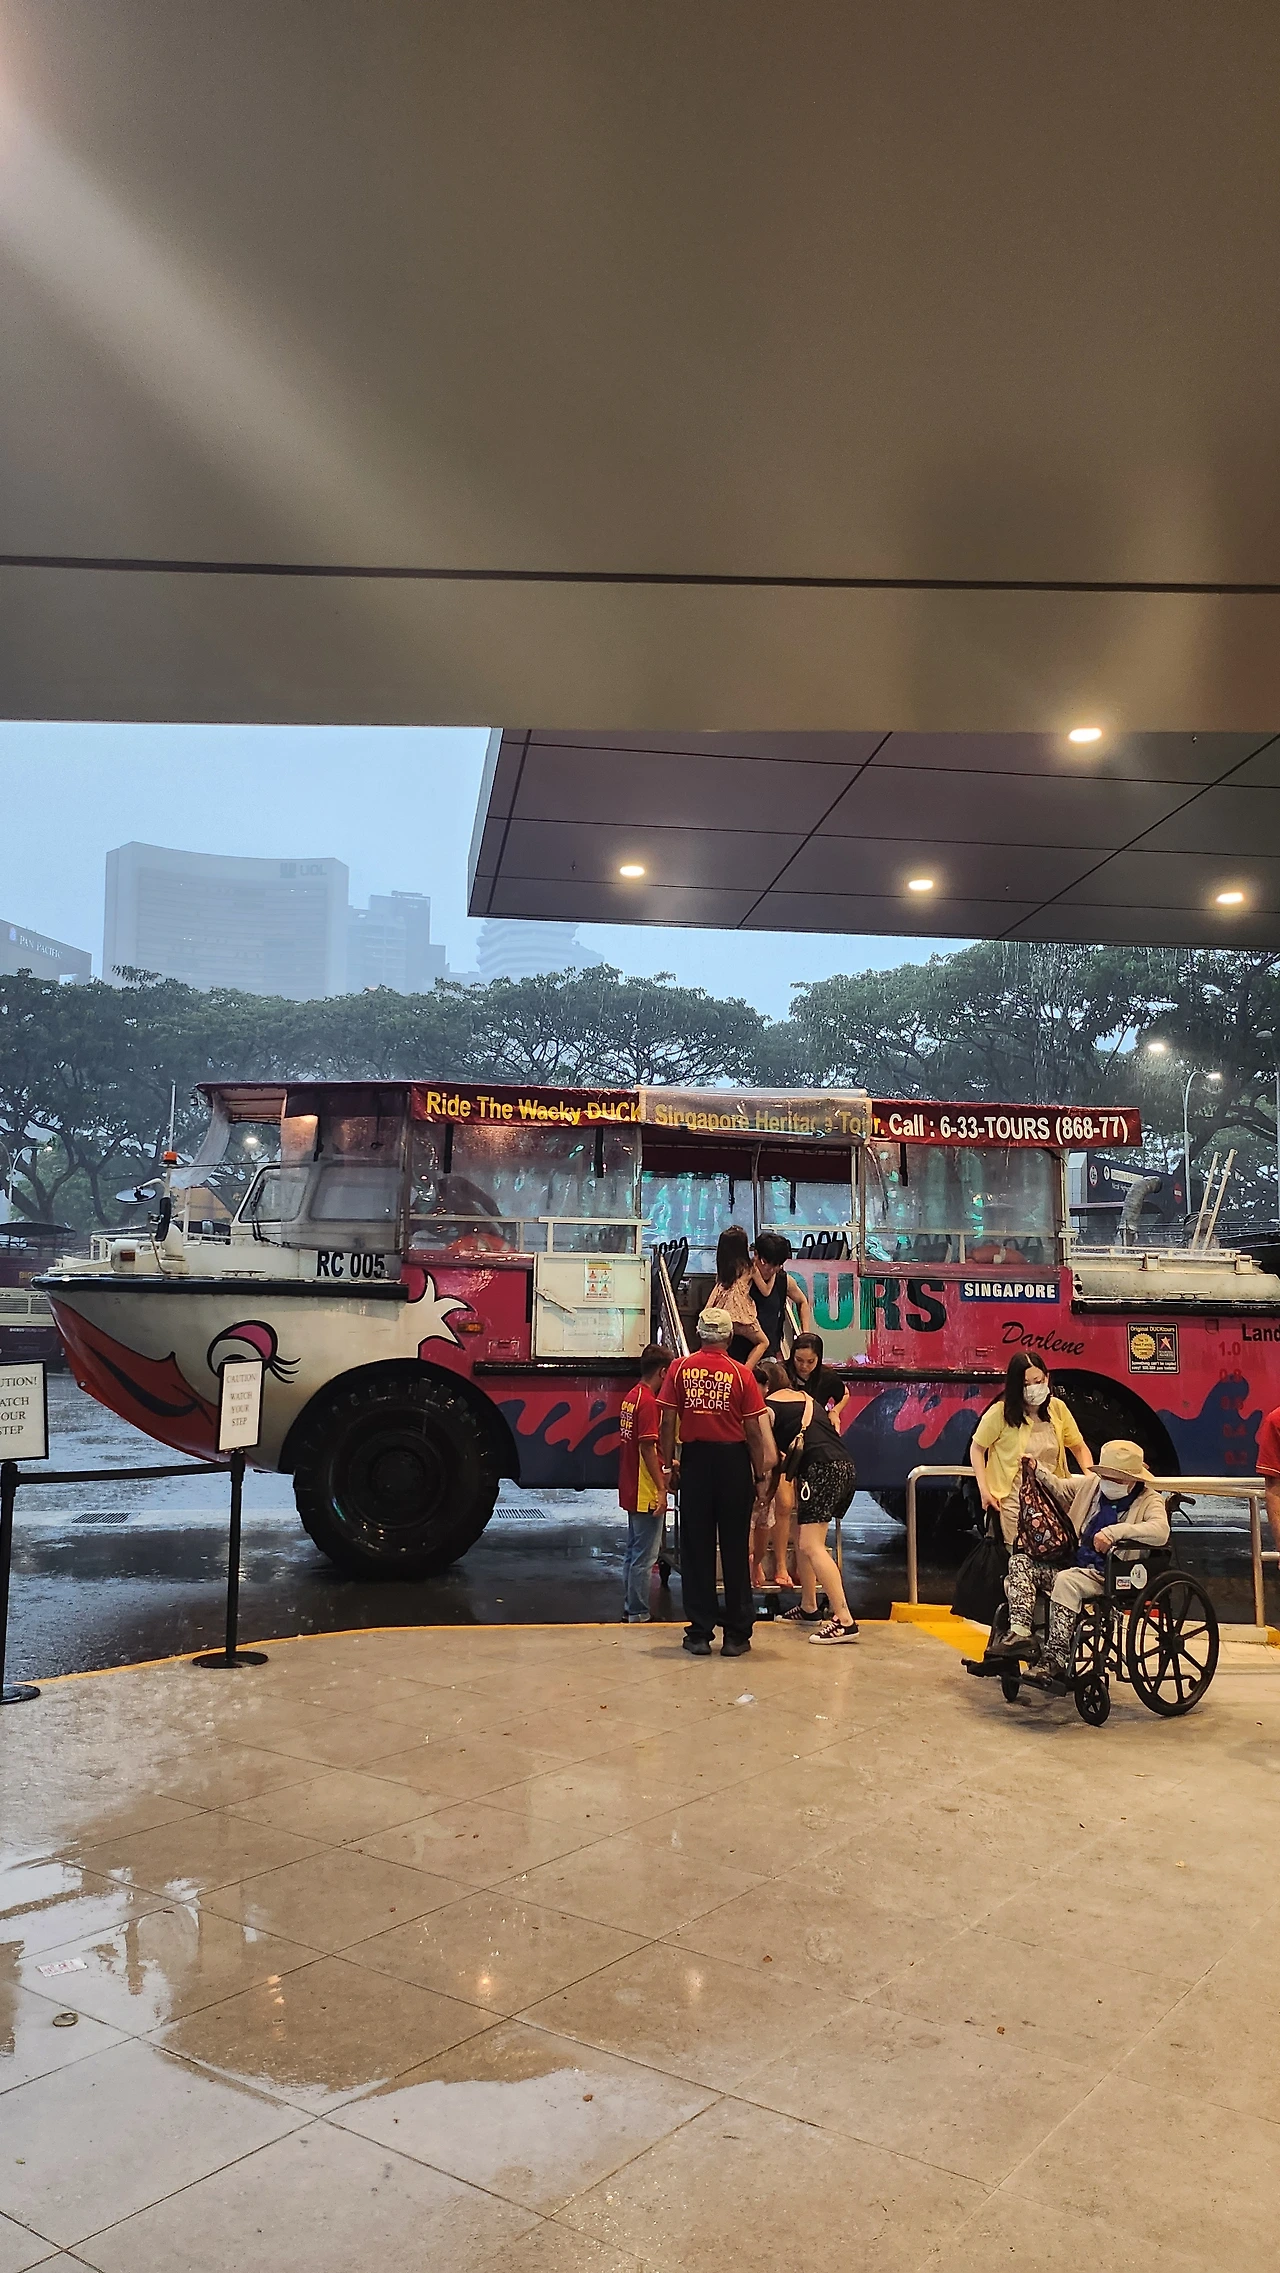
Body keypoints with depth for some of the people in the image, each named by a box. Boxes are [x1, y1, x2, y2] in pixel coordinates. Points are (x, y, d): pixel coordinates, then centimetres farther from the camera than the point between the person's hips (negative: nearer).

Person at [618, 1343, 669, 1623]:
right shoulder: (649, 1402, -18)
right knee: (644, 1557, -2)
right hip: (645, 1492, -10)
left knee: (634, 1552, 17)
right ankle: (638, 1616, 3)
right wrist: (661, 1487, -19)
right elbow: (647, 1448, -21)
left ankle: (629, 1610, 24)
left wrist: (664, 1463, 26)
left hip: (631, 1489, 10)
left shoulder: (631, 1396, 11)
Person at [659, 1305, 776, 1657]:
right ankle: (737, 1635, 12)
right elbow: (753, 1432, -4)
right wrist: (761, 1476, 4)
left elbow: (668, 1422, -3)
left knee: (696, 1548, 8)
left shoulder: (680, 1368, -1)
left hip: (695, 1459, 1)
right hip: (733, 1460, -1)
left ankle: (700, 1633, 11)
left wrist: (668, 1463, 6)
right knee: (735, 1549, 7)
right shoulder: (741, 1374, -5)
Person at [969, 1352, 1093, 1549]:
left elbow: (1079, 1447, 12)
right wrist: (984, 1490, -7)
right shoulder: (1001, 1413, -11)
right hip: (1016, 1498, -3)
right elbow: (977, 1449, 0)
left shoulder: (1057, 1408, 1)